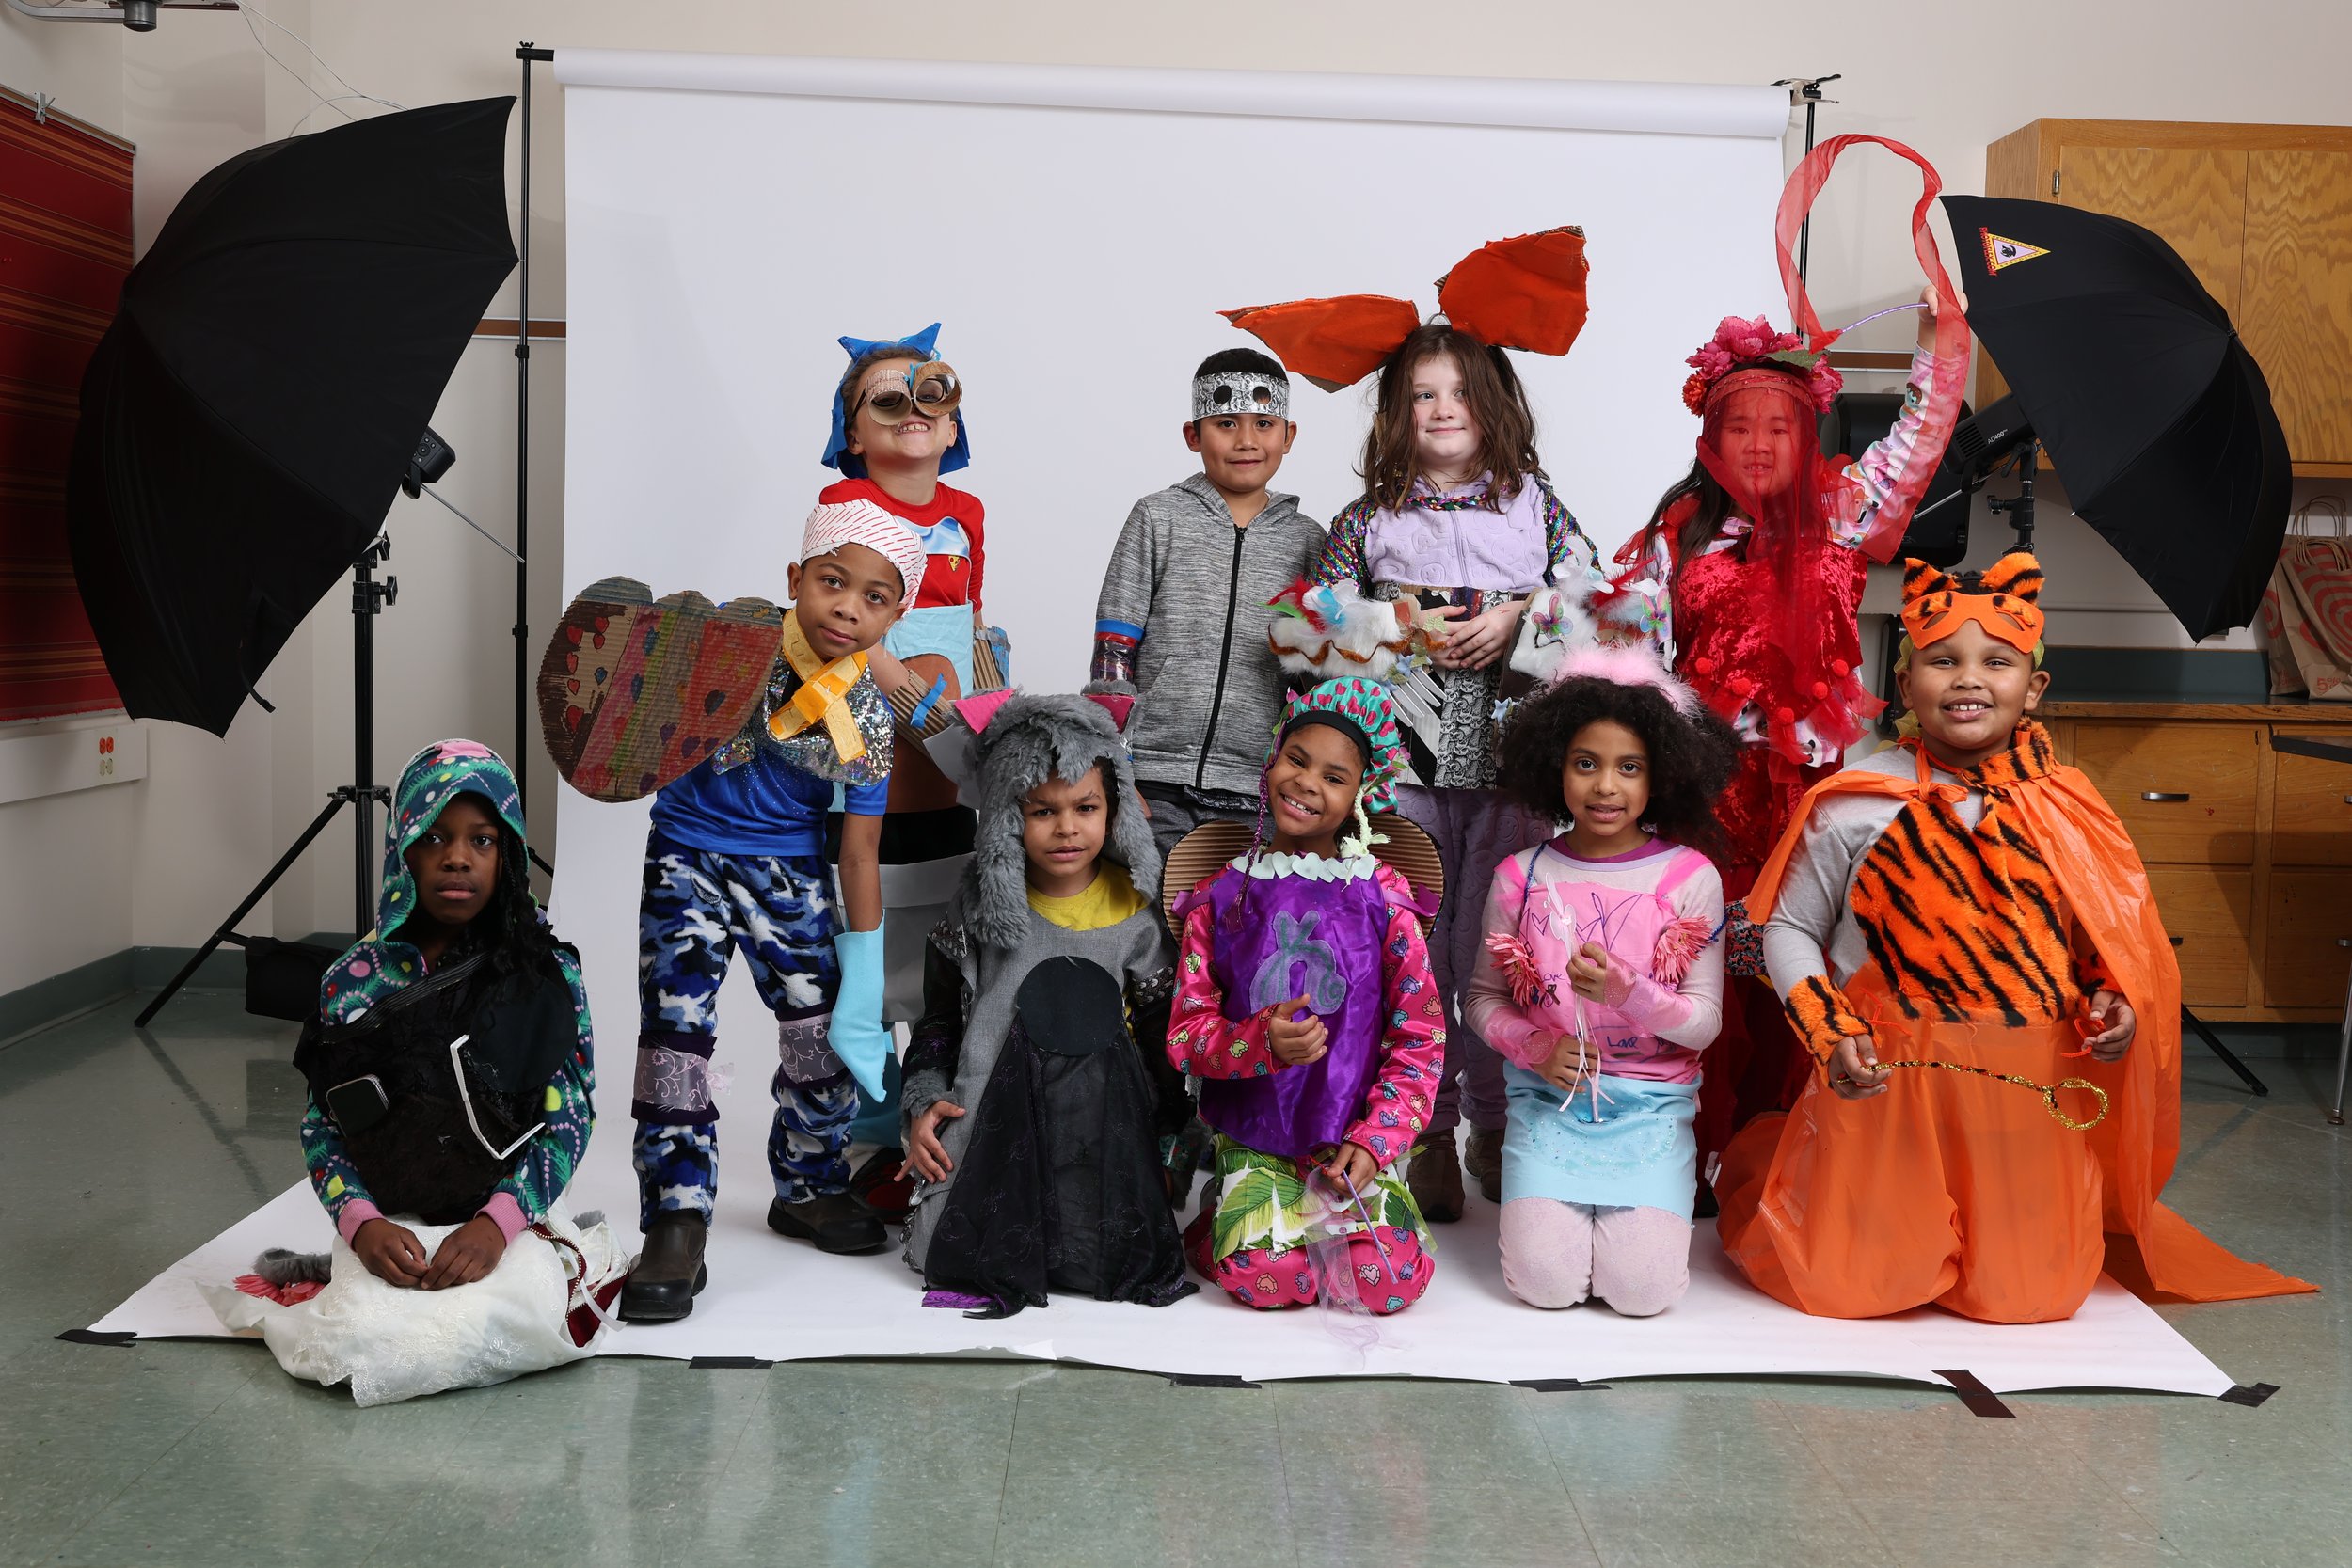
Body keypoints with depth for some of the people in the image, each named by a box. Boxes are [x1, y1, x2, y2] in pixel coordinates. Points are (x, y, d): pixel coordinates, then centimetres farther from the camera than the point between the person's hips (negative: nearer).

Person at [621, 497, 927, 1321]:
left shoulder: (869, 719, -11)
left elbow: (859, 857, -6)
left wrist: (864, 997, -5)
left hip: (789, 868, 2)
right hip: (689, 854, -2)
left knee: (827, 1030, 5)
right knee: (675, 1027, -13)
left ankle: (809, 1188, 30)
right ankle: (676, 1228, -6)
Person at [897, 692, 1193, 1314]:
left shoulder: (1133, 909, -1)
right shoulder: (984, 906, -1)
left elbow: (1160, 1030, 9)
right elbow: (940, 1016, 8)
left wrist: (1170, 1125, 9)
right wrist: (925, 1101, -5)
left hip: (1103, 1116, 0)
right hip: (995, 1108, 0)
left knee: (1110, 1260, -12)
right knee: (950, 1255, -14)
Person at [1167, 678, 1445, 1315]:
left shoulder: (1382, 899, 0)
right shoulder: (1221, 899, 3)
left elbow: (1421, 1038, 0)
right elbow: (1186, 1033, 0)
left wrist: (1375, 1139, -11)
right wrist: (1261, 1042, -20)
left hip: (1354, 1139, 0)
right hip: (1253, 1140, 0)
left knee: (1387, 1281, -20)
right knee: (1266, 1280, -23)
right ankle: (1227, 1220, 11)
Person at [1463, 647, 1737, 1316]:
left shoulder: (1691, 878, -4)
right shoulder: (1522, 877, 1)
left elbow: (1704, 1022, -4)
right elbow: (1483, 995, 9)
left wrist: (1628, 991, -24)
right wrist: (1535, 1048, -11)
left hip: (1652, 1107, -1)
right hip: (1547, 1098, 1)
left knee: (1642, 1288, -16)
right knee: (1545, 1282, -15)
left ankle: (1656, 1199, 17)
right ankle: (1550, 1203, 19)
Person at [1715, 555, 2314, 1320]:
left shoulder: (2067, 809, 1)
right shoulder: (1856, 806, -9)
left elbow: (2113, 942, 13)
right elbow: (1789, 929, -1)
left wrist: (2113, 1003, -8)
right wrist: (1832, 1037, -14)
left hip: (2032, 1094, 3)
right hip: (1890, 1083, -3)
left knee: (2027, 1295, 9)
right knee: (1846, 1286, 3)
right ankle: (1764, 1159, 32)